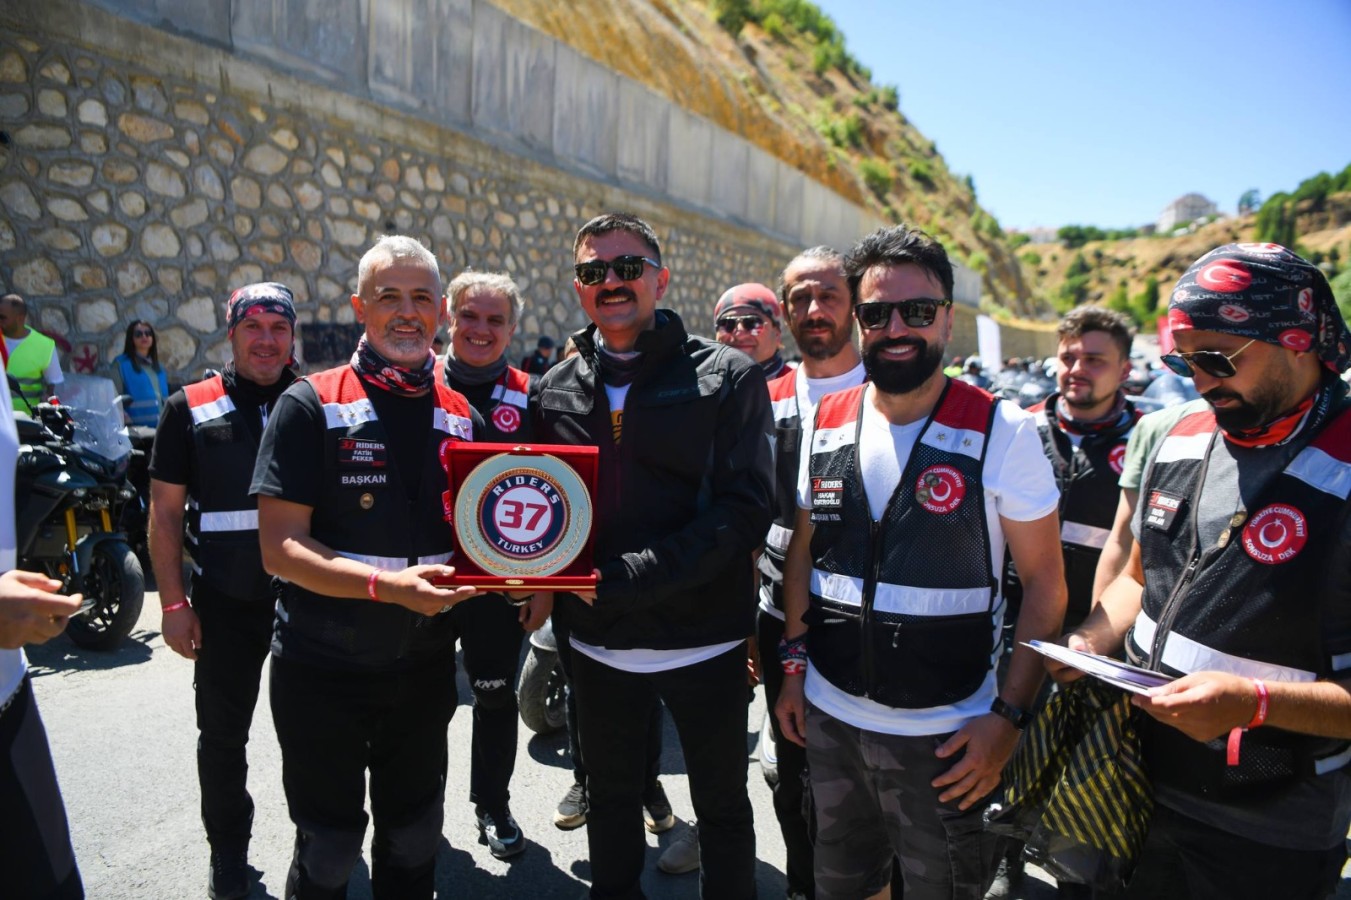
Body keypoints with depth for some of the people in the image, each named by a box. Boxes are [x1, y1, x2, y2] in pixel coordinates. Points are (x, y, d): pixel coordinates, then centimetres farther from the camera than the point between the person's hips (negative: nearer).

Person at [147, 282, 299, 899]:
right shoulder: (191, 409, -2)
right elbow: (165, 513, -1)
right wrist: (173, 602, -6)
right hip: (226, 601, -1)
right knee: (223, 733, 12)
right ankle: (228, 849, 33)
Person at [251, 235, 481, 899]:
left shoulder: (460, 416, 4)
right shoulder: (312, 405, -9)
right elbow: (280, 547, -15)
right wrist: (388, 585, -28)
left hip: (425, 666, 4)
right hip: (324, 670, -4)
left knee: (413, 844, 20)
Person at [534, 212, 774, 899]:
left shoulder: (728, 377, -9)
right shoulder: (556, 390, 3)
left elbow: (743, 508, -17)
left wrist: (625, 577, -24)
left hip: (703, 637, -3)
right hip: (597, 641, 4)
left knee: (723, 810, 16)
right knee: (610, 801, 23)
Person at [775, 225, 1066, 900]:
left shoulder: (1002, 432, -11)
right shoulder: (826, 423, 1)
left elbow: (1044, 582, -8)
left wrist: (1009, 716, -13)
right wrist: (793, 666, 8)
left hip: (947, 736, -4)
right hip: (829, 716, 4)